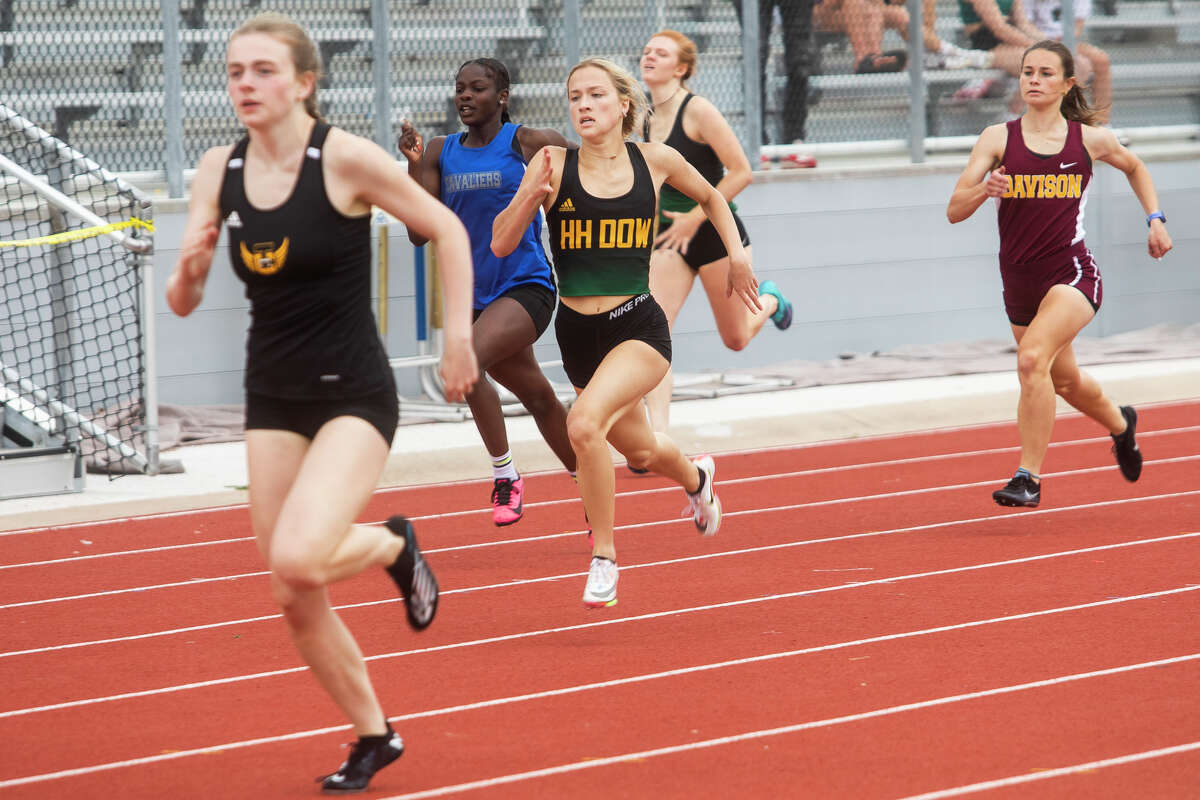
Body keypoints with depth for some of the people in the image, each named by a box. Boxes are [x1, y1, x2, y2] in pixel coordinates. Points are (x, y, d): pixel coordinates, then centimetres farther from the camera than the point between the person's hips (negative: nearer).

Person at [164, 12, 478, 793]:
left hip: (355, 395, -5)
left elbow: (447, 229, -4)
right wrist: (189, 269, -20)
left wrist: (459, 337, -8)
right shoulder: (219, 170, -1)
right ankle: (374, 736, 28)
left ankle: (395, 545, 9)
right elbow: (183, 302, 2)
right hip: (273, 398, 5)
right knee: (296, 600, 6)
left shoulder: (346, 157, -15)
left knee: (297, 558, -25)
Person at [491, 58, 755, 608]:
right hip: (578, 334, 3)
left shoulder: (656, 161, -2)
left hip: (639, 329, -3)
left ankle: (604, 557, -14)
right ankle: (697, 479, 60)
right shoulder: (554, 164, -5)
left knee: (585, 422, -30)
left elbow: (710, 197, 19)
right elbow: (501, 244, -11)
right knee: (641, 450, 23)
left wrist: (736, 254, 9)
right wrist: (533, 192, -25)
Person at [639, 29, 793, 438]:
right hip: (670, 236, 5)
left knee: (735, 339, 10)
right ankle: (657, 435, -18)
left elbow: (741, 172, -17)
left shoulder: (698, 111, -17)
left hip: (717, 232, -5)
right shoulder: (646, 118, 3)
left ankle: (768, 301, 46)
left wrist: (695, 218, -17)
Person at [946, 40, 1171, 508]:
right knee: (1065, 381, 22)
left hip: (1073, 275, -4)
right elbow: (954, 211, -9)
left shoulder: (1090, 140, -1)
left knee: (1032, 359, -28)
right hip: (1019, 284, 4)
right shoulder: (999, 139, -2)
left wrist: (1155, 220, 10)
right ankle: (1120, 424, 55)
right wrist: (985, 189, -28)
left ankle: (1029, 478, -20)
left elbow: (1134, 167, 22)